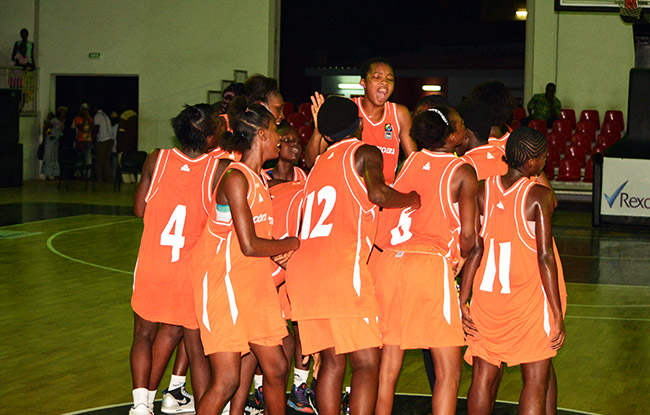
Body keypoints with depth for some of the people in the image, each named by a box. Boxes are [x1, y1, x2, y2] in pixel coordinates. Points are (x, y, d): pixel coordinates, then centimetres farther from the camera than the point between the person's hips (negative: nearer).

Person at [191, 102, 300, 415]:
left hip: (255, 282, 9)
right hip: (224, 282, -9)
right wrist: (291, 244, -6)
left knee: (276, 368, 10)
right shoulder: (235, 178, -16)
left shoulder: (259, 178, 11)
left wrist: (278, 253, -2)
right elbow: (249, 246, -21)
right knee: (227, 380, -10)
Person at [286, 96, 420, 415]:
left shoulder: (320, 163, 25)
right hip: (341, 267, -7)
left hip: (302, 269, 7)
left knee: (332, 362, 11)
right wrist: (412, 199, 3)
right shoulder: (365, 153, 5)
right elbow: (377, 193, -15)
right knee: (367, 364, -5)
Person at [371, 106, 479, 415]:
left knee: (388, 365, 11)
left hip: (386, 260, 6)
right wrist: (461, 257, 17)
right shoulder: (463, 172, 0)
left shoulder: (410, 161, 15)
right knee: (449, 370, 2)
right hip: (429, 263, -5)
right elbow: (468, 234, -4)